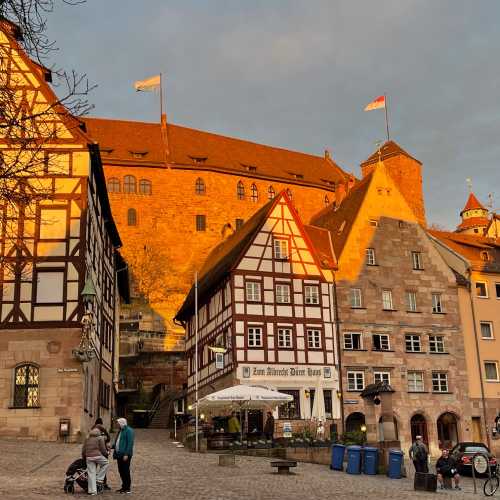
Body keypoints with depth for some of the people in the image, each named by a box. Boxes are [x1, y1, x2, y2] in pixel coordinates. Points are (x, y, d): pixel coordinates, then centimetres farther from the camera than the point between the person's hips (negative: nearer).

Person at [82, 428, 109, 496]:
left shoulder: (87, 439, 18)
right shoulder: (99, 438, 3)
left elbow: (83, 450, 18)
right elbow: (103, 449, 0)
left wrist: (84, 458, 30)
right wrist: (106, 454, 18)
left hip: (89, 458, 4)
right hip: (98, 456, -4)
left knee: (91, 474, 7)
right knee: (106, 463, 21)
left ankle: (92, 491, 7)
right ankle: (99, 479, 12)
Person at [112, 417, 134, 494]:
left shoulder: (129, 430, -12)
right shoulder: (120, 431, 17)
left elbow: (130, 443, -19)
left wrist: (126, 454, -23)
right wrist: (112, 446, 7)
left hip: (125, 455, -9)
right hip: (119, 454, 9)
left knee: (126, 471, -3)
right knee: (121, 471, 12)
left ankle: (127, 488, 4)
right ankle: (124, 486, 22)